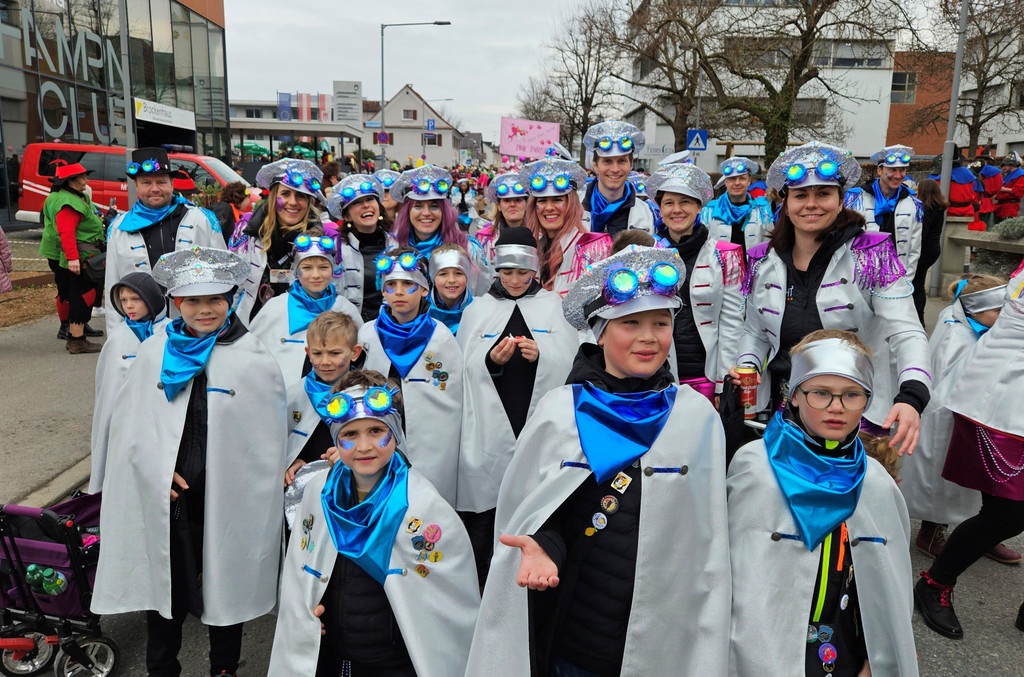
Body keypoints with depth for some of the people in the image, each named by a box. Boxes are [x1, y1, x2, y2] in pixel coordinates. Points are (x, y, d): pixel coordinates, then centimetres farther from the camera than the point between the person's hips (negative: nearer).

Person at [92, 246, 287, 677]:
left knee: (225, 588, 15)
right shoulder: (154, 353, 1)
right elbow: (128, 422, 7)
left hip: (228, 503, -2)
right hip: (164, 499, 3)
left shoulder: (255, 360, -9)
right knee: (163, 586, 18)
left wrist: (257, 503, -6)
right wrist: (155, 470, -5)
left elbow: (269, 441, -6)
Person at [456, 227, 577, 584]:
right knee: (484, 509, 3)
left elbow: (571, 364, 3)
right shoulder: (477, 309, 11)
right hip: (489, 428, 1)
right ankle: (478, 580, 19)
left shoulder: (555, 306, 9)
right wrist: (490, 361, -12)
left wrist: (541, 356, -14)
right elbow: (463, 370, 7)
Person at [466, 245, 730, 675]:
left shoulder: (698, 417, -3)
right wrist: (543, 545, -20)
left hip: (668, 640, 1)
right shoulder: (559, 410, -6)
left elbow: (709, 541, 1)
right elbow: (531, 510, 2)